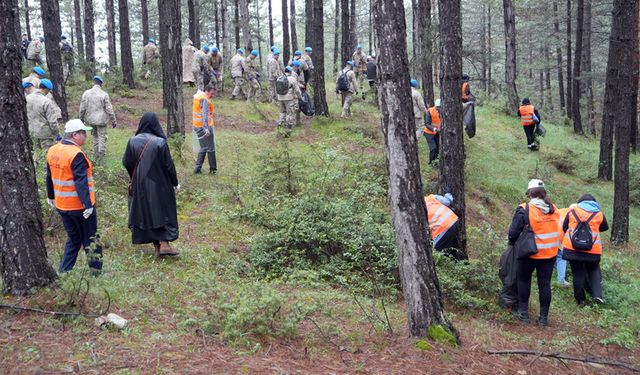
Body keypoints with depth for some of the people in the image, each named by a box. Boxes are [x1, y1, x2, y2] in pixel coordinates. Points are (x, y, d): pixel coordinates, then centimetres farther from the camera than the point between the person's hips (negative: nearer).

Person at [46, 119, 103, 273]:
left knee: (73, 239, 20)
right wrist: (88, 204, -25)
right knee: (90, 239, 7)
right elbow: (81, 182, -25)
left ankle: (63, 271, 18)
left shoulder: (52, 151, 5)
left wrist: (51, 197, 27)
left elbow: (49, 177, 15)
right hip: (79, 206, -7)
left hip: (61, 205, 8)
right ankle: (96, 270, 15)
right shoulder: (76, 154, -21)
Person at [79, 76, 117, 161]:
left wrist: (81, 119, 15)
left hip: (90, 119, 4)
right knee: (102, 137, 5)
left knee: (94, 135, 20)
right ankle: (100, 156, 3)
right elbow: (109, 110, -10)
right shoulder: (104, 94, -12)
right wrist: (113, 121, 0)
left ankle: (96, 153, 28)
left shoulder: (86, 93, -3)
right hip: (101, 119, -4)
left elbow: (82, 108, 1)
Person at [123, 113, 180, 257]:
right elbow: (169, 165, -11)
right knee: (164, 211, 10)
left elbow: (126, 163, 1)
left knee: (146, 212, 13)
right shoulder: (160, 142, -16)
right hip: (159, 185, -3)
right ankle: (164, 244, 0)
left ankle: (157, 247, 18)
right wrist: (175, 183, 2)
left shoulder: (133, 141, -6)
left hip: (140, 185, 3)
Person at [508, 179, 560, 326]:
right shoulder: (553, 209, 1)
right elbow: (556, 230, 9)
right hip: (550, 253, 4)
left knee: (524, 280, 16)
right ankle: (544, 317, 14)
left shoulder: (524, 210, -15)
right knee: (545, 284, 9)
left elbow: (514, 231, -11)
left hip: (530, 253, -4)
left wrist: (512, 243, 7)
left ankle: (523, 312, 19)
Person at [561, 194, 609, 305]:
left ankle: (580, 299, 18)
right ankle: (597, 294, 6)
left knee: (577, 273, 9)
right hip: (592, 249, 0)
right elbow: (605, 228, 24)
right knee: (593, 270, 21)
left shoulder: (572, 211, 8)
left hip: (572, 248, 0)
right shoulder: (599, 214, 9)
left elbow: (564, 228, 14)